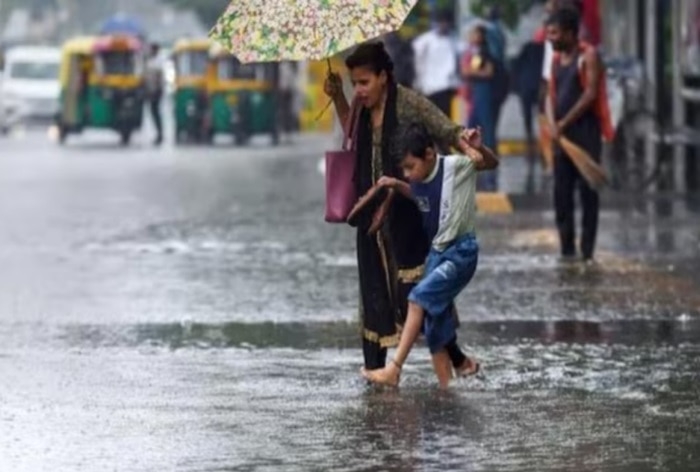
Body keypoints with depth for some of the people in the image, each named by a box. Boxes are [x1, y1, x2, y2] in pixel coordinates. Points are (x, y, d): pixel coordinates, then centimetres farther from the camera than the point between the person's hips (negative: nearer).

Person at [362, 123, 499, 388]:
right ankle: (445, 386, 10)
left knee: (420, 298, -21)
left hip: (462, 252, -8)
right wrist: (396, 186, 10)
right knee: (433, 322, 4)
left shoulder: (454, 166, -14)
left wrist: (478, 148, -30)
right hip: (437, 253, 8)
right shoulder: (419, 182, 4)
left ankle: (394, 369, -21)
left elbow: (492, 163, -10)